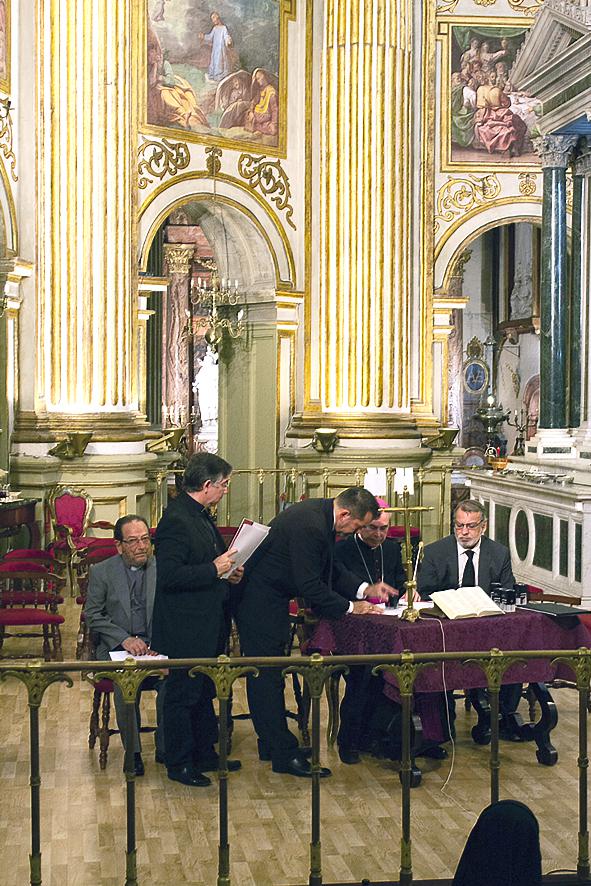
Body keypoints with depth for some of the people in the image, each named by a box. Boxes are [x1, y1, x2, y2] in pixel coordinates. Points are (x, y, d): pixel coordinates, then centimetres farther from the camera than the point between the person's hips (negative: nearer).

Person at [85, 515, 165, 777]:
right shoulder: (101, 572, 4)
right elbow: (92, 615, 2)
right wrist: (125, 639, -12)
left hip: (158, 645, 1)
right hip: (117, 646, -1)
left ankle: (165, 747, -12)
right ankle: (132, 750, -18)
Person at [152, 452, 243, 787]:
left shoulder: (200, 515, 10)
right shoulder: (176, 520, -21)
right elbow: (168, 575, -27)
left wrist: (227, 570, 5)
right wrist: (214, 570, -24)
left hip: (207, 625, 10)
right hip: (185, 627, -10)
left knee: (205, 693, 19)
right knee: (183, 695, 3)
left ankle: (205, 753, 32)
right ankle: (180, 764, 14)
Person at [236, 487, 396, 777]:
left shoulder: (322, 514, 3)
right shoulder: (308, 525, -28)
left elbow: (331, 568, 15)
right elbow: (310, 586, -26)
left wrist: (364, 589, 5)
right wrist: (350, 607, -16)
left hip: (271, 598, 11)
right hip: (259, 603, -10)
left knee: (269, 675, 16)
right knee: (268, 677, -5)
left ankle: (272, 744, 25)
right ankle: (285, 755, -1)